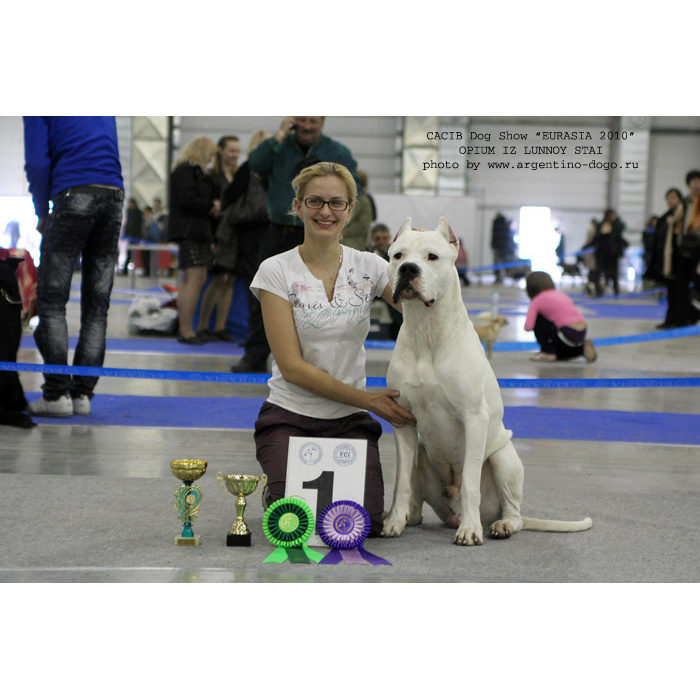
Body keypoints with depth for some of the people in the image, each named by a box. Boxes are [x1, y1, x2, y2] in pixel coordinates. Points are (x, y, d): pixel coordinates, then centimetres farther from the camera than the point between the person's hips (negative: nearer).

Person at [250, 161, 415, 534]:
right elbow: (292, 366, -10)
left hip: (349, 420, 2)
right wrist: (369, 399, -15)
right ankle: (277, 489, 10)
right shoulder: (276, 271, -6)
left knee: (364, 523, -21)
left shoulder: (369, 267, 4)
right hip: (289, 416, -2)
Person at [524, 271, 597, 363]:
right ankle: (582, 347, 10)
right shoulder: (560, 294, 20)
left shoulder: (537, 301, 0)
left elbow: (528, 327, -11)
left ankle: (548, 353, 6)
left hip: (568, 334, -8)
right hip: (582, 333, 8)